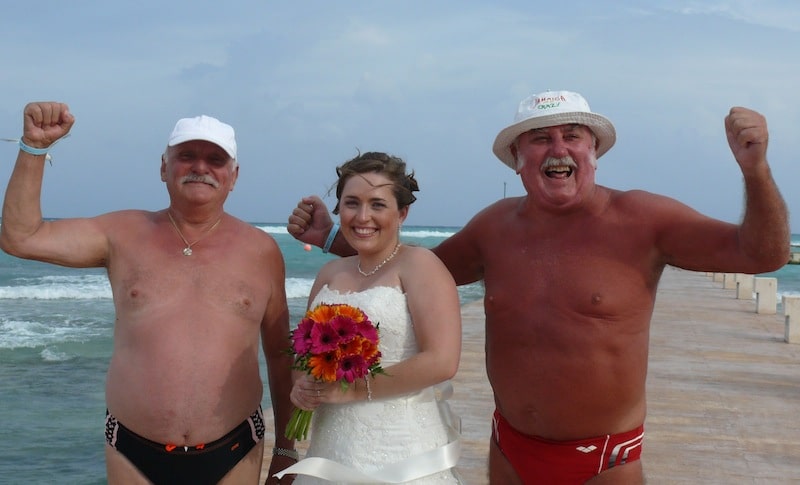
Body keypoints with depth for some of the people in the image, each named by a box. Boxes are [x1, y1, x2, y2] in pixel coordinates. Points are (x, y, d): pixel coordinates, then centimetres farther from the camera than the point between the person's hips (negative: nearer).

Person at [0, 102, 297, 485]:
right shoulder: (125, 234, 2)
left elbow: (281, 355, 7)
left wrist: (285, 449, 9)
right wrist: (35, 145, -10)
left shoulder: (261, 250, 0)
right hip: (133, 453, 1)